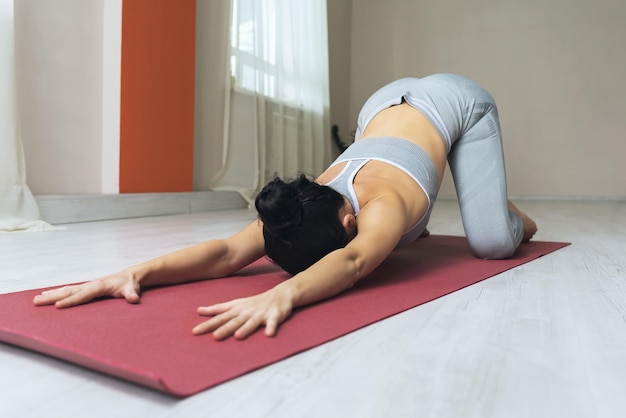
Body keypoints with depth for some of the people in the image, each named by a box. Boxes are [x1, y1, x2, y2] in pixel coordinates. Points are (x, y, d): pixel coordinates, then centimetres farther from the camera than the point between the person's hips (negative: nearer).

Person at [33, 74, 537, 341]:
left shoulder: (381, 206, -46)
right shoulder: (308, 206, -32)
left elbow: (352, 263, -66)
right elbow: (229, 249, -43)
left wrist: (283, 294, -84)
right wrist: (138, 271, -57)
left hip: (455, 99, -4)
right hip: (386, 103, 4)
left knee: (491, 242, -12)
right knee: (397, 234, 10)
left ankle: (513, 215, 23)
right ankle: (414, 225, 45)